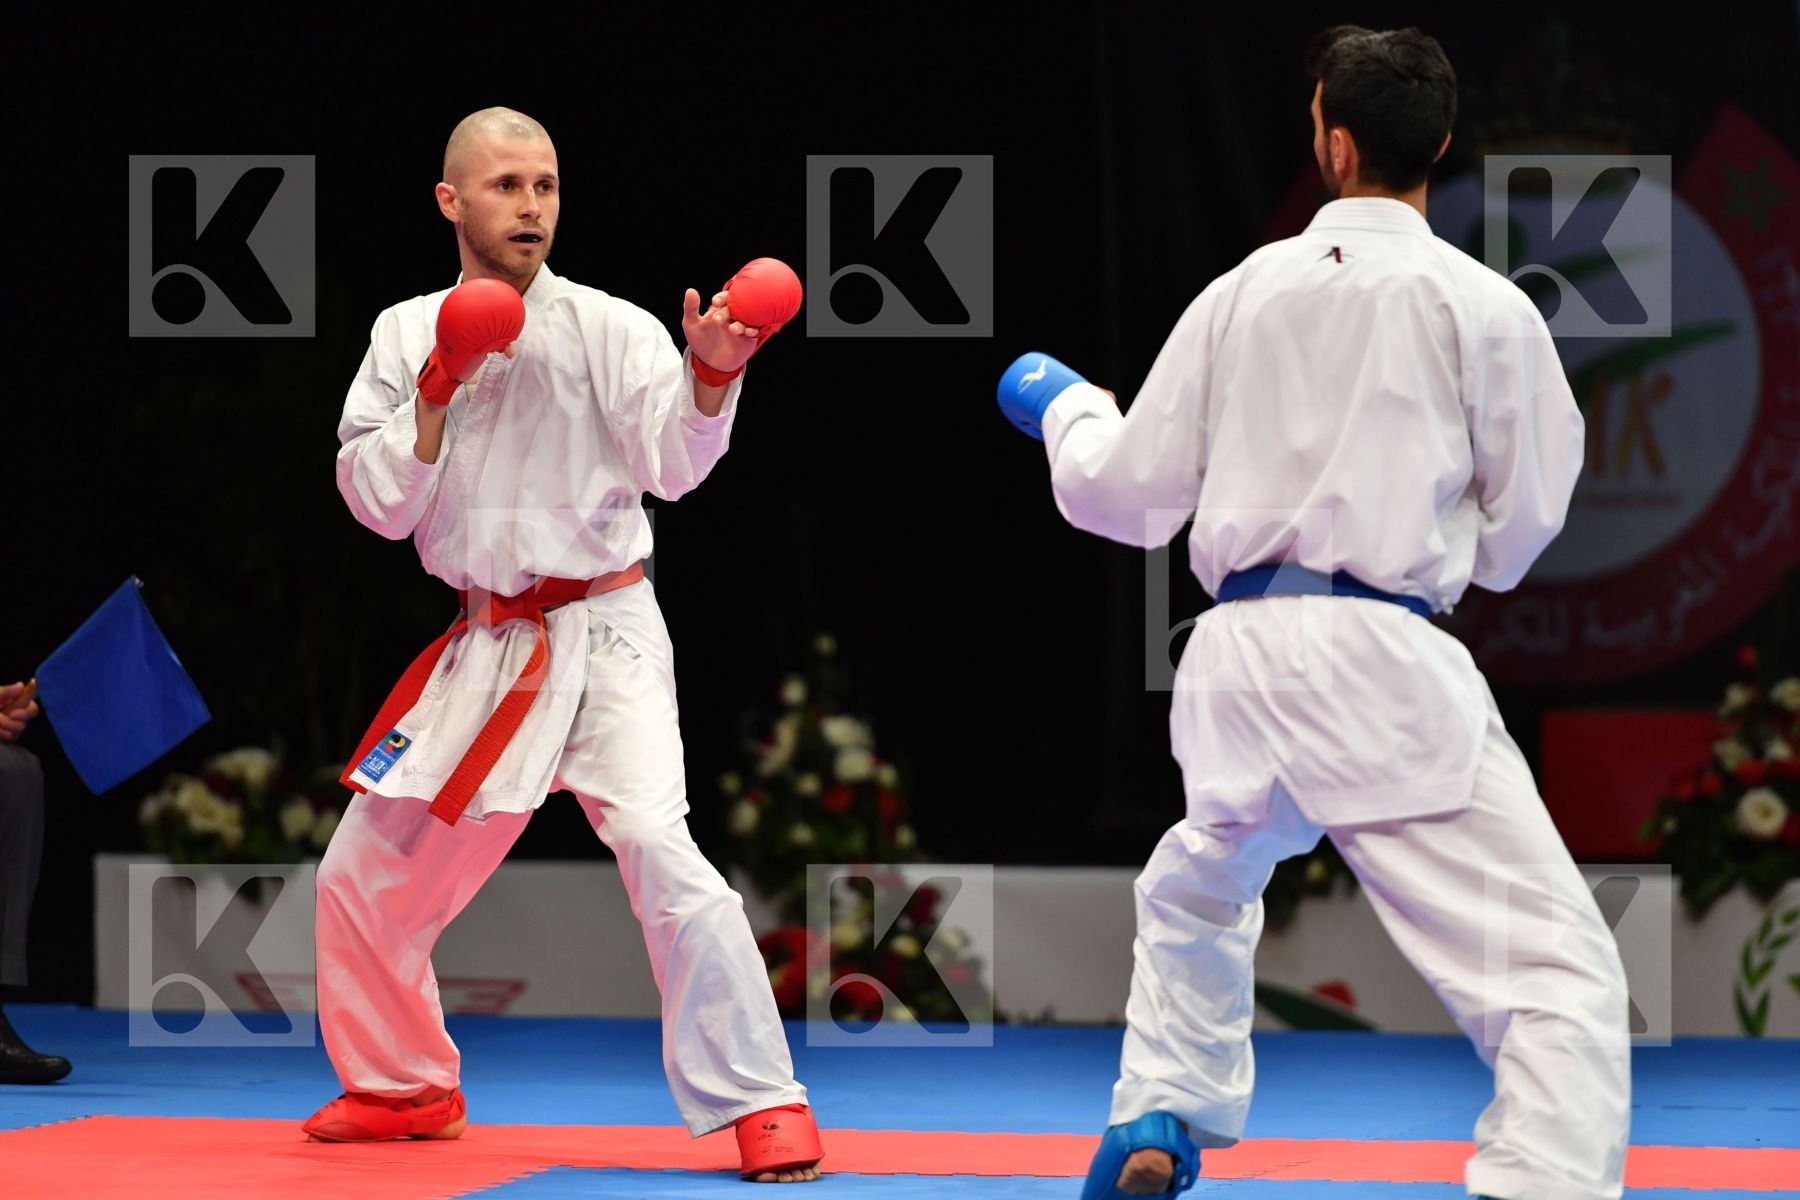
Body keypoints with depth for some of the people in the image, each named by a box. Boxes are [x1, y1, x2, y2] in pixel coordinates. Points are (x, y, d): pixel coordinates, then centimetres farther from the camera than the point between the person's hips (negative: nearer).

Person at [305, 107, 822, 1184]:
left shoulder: (609, 327, -6)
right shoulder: (406, 335, 5)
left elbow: (673, 464, -18)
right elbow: (381, 504, -1)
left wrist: (710, 373, -36)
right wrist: (439, 387, -13)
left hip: (601, 635, -5)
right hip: (485, 648, 5)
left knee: (659, 846, -25)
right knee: (364, 876, 10)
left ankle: (764, 1108, -19)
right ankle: (405, 1089, 33)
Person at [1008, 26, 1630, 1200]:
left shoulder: (1244, 292, 7)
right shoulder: (1481, 306, -2)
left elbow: (1126, 497, 14)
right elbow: (1514, 538, 6)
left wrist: (1068, 411, 35)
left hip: (1239, 662, 5)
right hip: (1385, 665, -5)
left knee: (1198, 894, 36)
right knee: (1559, 971, -8)